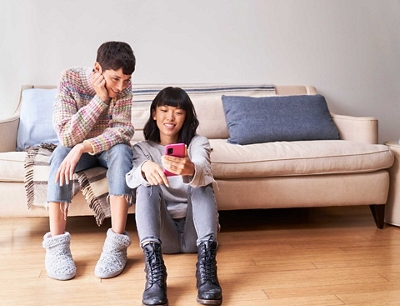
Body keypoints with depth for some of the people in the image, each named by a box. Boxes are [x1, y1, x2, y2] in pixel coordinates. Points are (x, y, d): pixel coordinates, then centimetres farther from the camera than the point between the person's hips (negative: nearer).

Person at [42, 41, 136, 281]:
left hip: (108, 147, 1)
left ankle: (116, 243, -35)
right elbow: (67, 136, -28)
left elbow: (123, 130, -25)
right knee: (61, 154, -34)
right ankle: (56, 245, -31)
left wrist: (84, 147, -40)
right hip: (76, 148, -1)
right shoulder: (70, 79, -23)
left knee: (121, 150, -33)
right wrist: (100, 98, -35)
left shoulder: (124, 87, -17)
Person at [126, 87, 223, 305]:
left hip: (195, 230, 0)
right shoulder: (142, 148, 6)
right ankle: (154, 271, -44)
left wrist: (190, 170, -48)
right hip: (163, 231, 0)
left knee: (202, 184, -25)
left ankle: (206, 265, -43)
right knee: (146, 186, -25)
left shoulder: (198, 143, 3)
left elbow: (203, 173, -22)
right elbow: (131, 180, -18)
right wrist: (145, 169, -44)